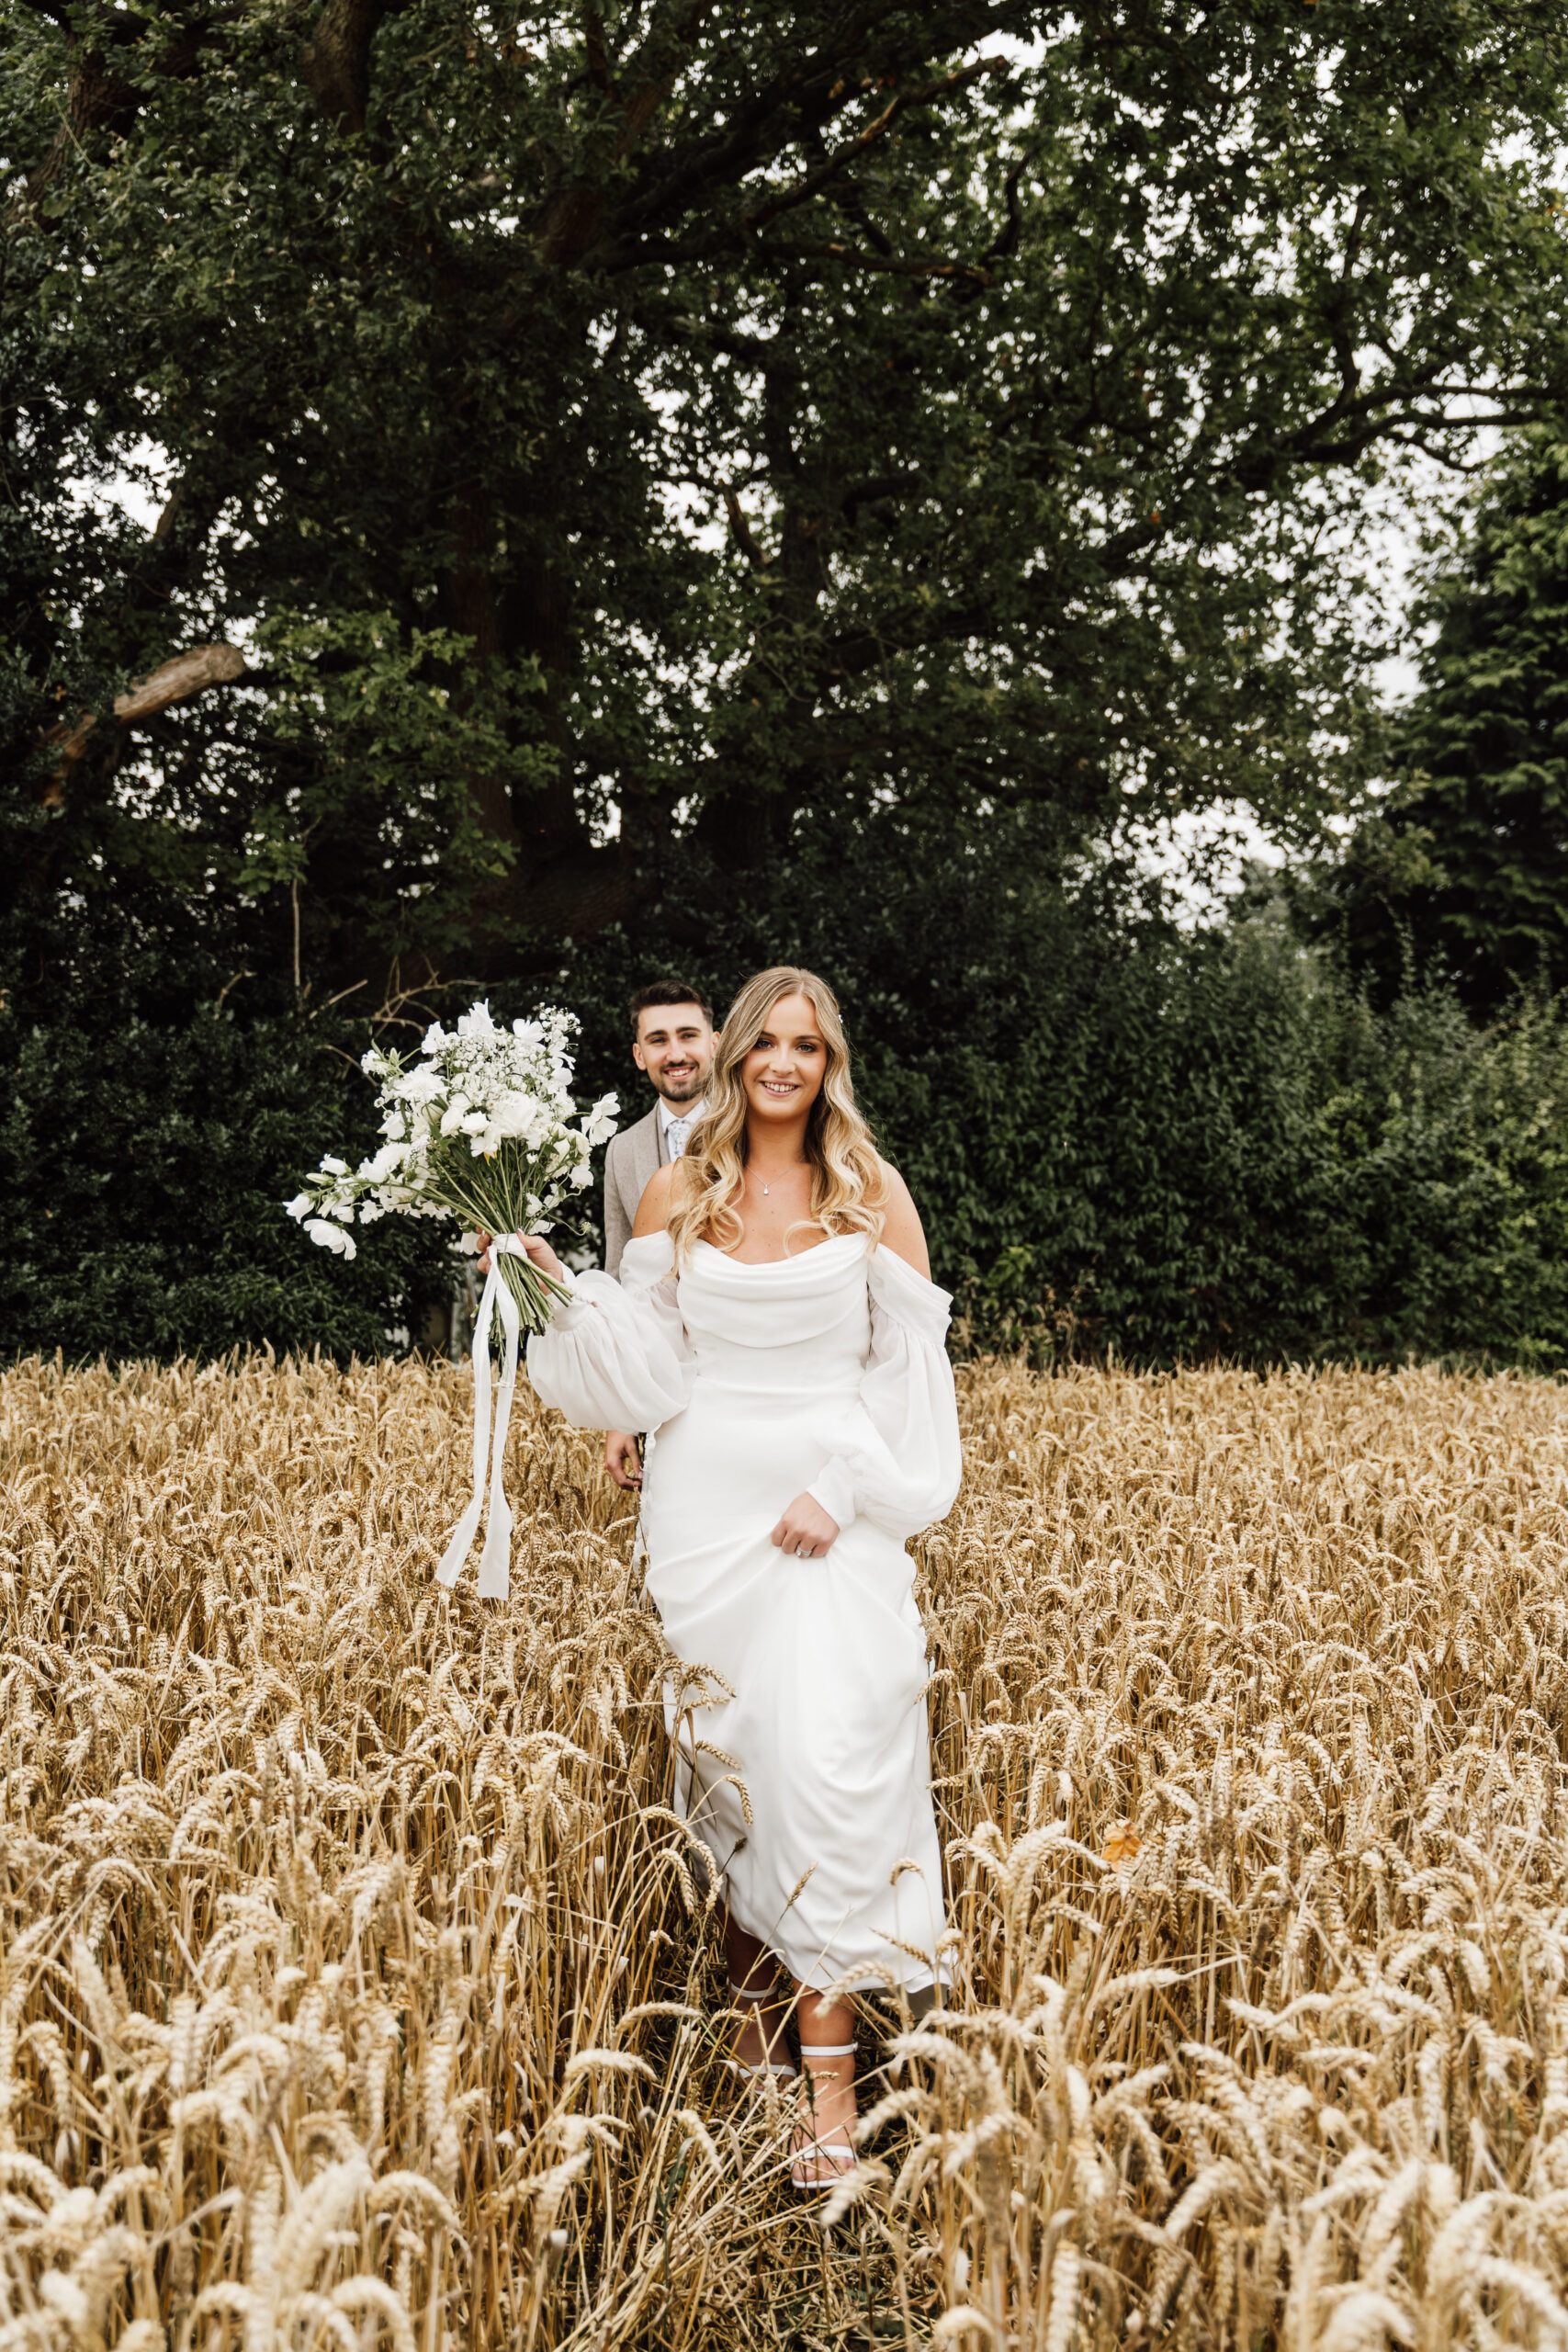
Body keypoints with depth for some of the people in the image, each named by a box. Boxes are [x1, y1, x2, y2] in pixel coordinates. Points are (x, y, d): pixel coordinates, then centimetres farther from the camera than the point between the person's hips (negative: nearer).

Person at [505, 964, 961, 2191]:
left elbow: (912, 1364, 0)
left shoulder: (873, 1191, 2)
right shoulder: (678, 1195, 7)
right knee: (722, 1750, 6)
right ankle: (751, 1989, 26)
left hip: (835, 1514, -2)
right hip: (708, 1506, 2)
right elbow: (648, 1365, 4)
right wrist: (558, 1290, -11)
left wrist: (841, 1491, -11)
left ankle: (830, 2069, -7)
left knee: (830, 1758, -12)